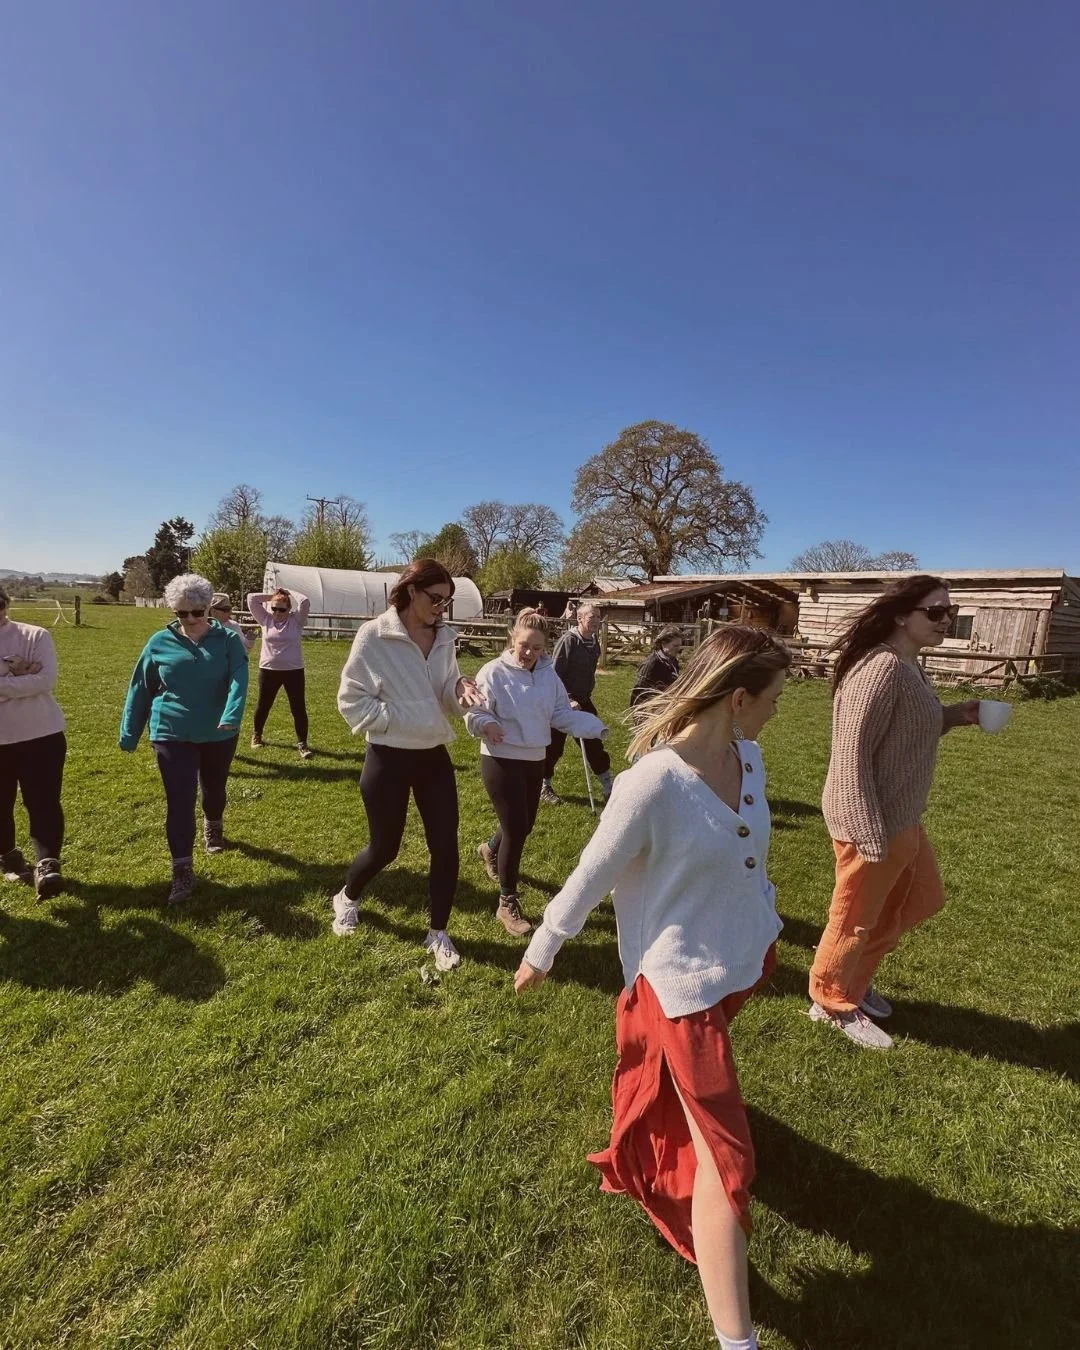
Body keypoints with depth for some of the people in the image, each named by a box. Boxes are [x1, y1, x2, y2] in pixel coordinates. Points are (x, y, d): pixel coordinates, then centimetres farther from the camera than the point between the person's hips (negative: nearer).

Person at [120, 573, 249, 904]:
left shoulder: (228, 640, -6)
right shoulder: (160, 643, -1)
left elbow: (239, 679, -19)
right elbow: (140, 689, 6)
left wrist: (232, 715, -36)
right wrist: (130, 733, 7)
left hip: (218, 734, 1)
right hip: (172, 734, 0)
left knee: (214, 790, 19)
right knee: (179, 800, -4)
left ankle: (213, 828, 50)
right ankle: (182, 870, 3)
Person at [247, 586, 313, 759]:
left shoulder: (296, 620, -2)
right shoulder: (266, 619, 4)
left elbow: (305, 601, -16)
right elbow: (251, 599, 2)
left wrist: (289, 593, -1)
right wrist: (271, 596, 3)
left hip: (294, 670, -2)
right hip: (268, 670, 2)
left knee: (299, 708, -2)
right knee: (263, 706, 17)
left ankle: (302, 743, 5)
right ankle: (257, 735, 39)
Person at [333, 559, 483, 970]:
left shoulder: (444, 639, 3)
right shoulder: (373, 636, -13)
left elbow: (445, 698, 9)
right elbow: (351, 700, -11)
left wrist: (460, 690, -13)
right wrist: (395, 719, -19)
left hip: (434, 756, 5)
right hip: (388, 759, -5)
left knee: (445, 847, 5)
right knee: (384, 848, 11)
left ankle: (438, 934, 26)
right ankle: (346, 898, 45)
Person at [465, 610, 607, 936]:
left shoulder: (549, 674, 2)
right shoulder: (494, 672, -14)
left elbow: (562, 714, 2)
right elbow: (473, 713, -14)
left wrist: (597, 726, -10)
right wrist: (486, 725, -35)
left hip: (534, 760, 6)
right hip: (501, 760, -6)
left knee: (524, 826, 20)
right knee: (516, 829, -6)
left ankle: (491, 850, 55)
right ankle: (508, 903, 11)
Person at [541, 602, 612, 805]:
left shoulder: (594, 642, 5)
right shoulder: (568, 640, -18)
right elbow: (555, 674, -19)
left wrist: (584, 697, 16)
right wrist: (568, 700, -24)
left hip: (582, 701, 7)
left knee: (594, 744, 8)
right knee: (554, 746, 6)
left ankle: (609, 790, 15)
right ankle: (545, 787, 25)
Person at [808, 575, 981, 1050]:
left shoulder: (910, 666, 7)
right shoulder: (883, 668, -24)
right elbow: (852, 755, -27)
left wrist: (955, 715, 5)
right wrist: (870, 837, -25)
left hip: (902, 817, 10)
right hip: (874, 821, -10)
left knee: (920, 899, 25)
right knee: (857, 917, 9)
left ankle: (854, 976, 42)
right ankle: (831, 1002, 34)